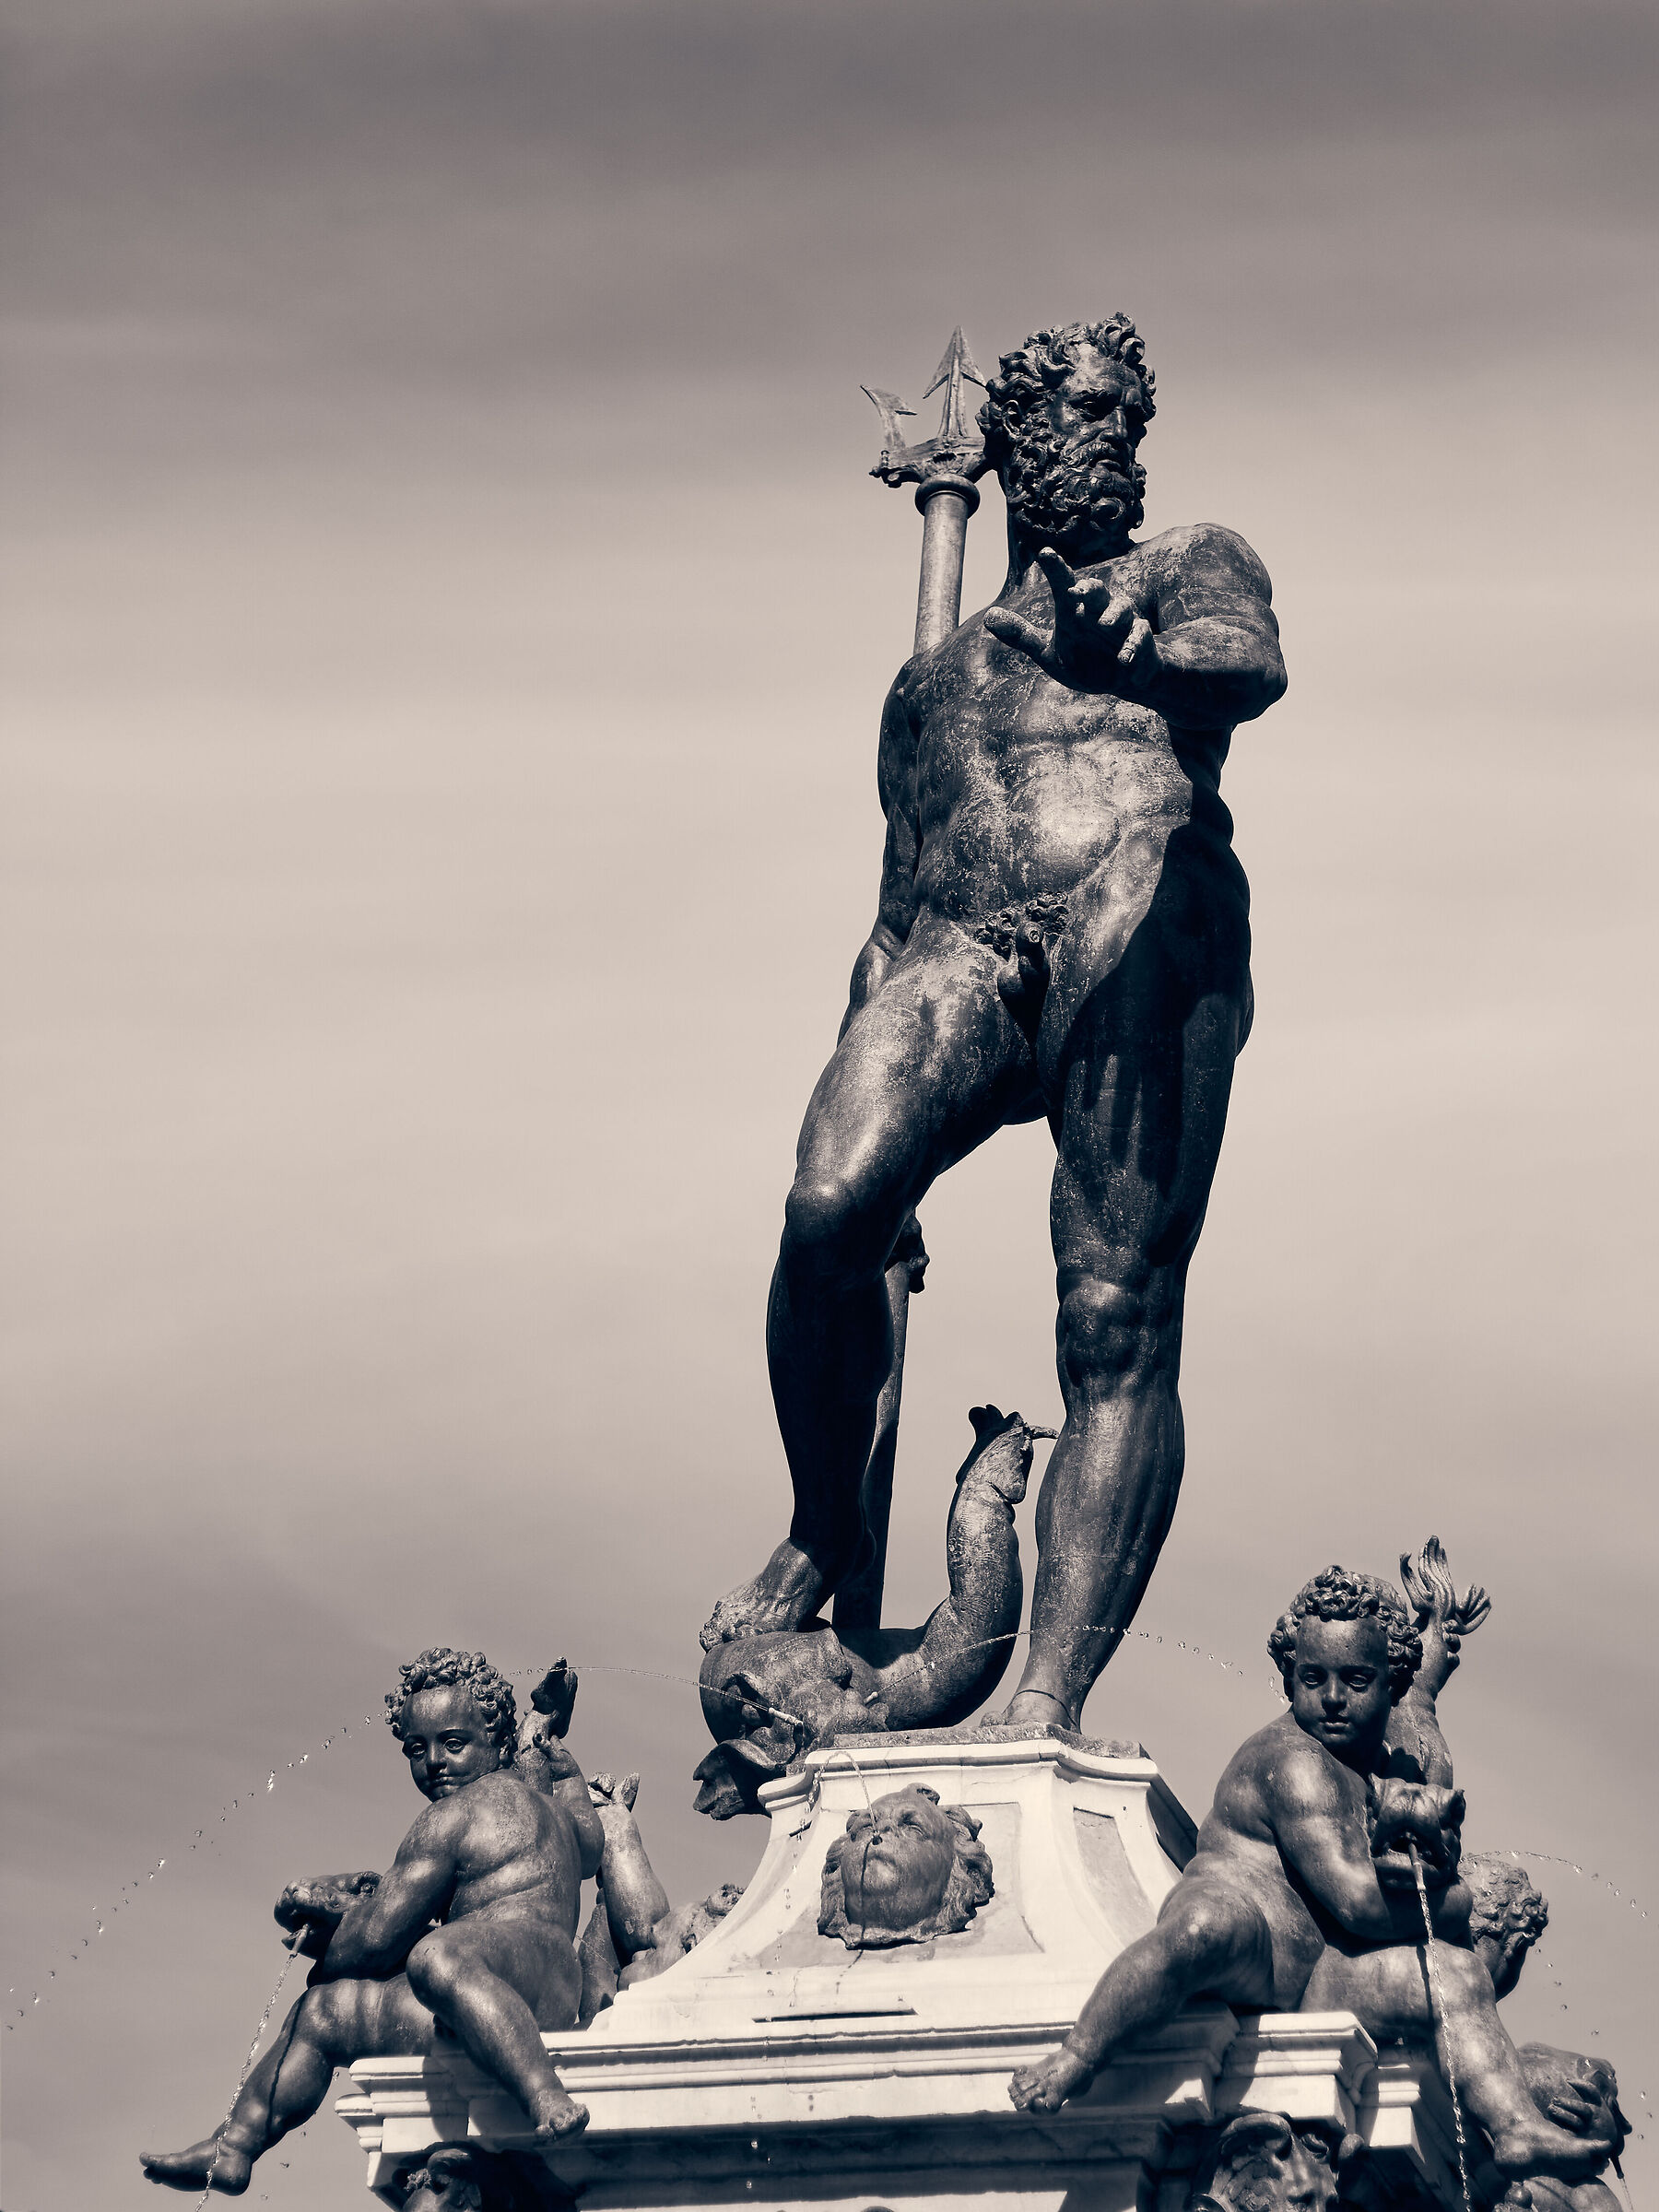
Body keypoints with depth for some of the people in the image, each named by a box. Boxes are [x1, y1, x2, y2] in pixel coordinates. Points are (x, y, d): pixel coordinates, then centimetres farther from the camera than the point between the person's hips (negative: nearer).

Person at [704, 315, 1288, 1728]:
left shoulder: (1192, 567, 22)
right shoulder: (932, 680, 33)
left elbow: (1254, 664, -3)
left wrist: (1135, 660, -28)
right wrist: (875, 1134, 22)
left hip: (1151, 965, -3)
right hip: (960, 963, 3)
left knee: (1120, 1322, -22)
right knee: (828, 1217, -26)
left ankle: (1050, 1710, -27)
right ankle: (822, 1536, -3)